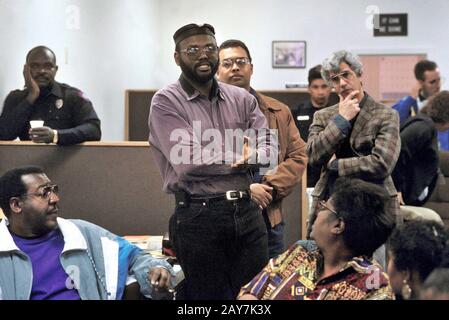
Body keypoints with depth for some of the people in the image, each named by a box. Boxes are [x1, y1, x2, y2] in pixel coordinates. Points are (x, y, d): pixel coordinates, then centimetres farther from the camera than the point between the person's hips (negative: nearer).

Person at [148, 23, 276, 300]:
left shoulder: (242, 99, 12)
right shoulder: (166, 102, -4)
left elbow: (269, 148, 5)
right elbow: (189, 163, -14)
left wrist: (249, 157, -18)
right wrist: (239, 154, -4)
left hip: (247, 212, 4)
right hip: (198, 216, -4)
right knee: (210, 296, 5)